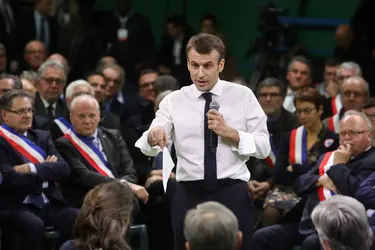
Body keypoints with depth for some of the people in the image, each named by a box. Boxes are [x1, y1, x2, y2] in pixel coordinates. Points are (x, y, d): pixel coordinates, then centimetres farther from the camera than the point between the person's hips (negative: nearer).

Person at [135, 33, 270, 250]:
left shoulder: (243, 96, 4)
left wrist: (230, 133, -15)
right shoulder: (174, 101, 4)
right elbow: (149, 149, -8)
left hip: (233, 194, -1)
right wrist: (153, 135, -32)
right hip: (189, 196, 1)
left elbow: (264, 148, 0)